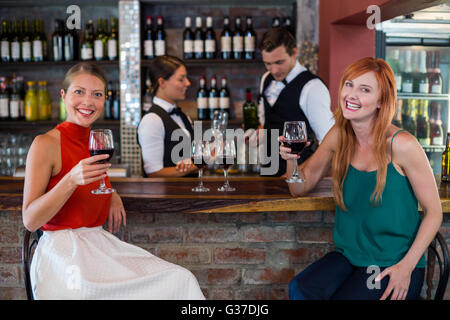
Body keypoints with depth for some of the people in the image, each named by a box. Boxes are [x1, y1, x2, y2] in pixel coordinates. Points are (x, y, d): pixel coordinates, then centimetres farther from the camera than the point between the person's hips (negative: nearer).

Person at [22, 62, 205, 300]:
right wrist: (71, 180, -25)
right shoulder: (45, 144, -9)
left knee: (181, 280, -14)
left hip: (100, 243, 6)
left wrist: (112, 195, 11)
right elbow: (30, 221, -13)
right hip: (61, 250, -6)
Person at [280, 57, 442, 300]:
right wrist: (291, 159, -11)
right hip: (349, 256, 4)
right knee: (299, 289, -23)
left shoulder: (401, 145, -15)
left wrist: (406, 266, -15)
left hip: (394, 264, -3)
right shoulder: (338, 136, 0)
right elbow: (300, 187, 10)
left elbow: (433, 212, -7)